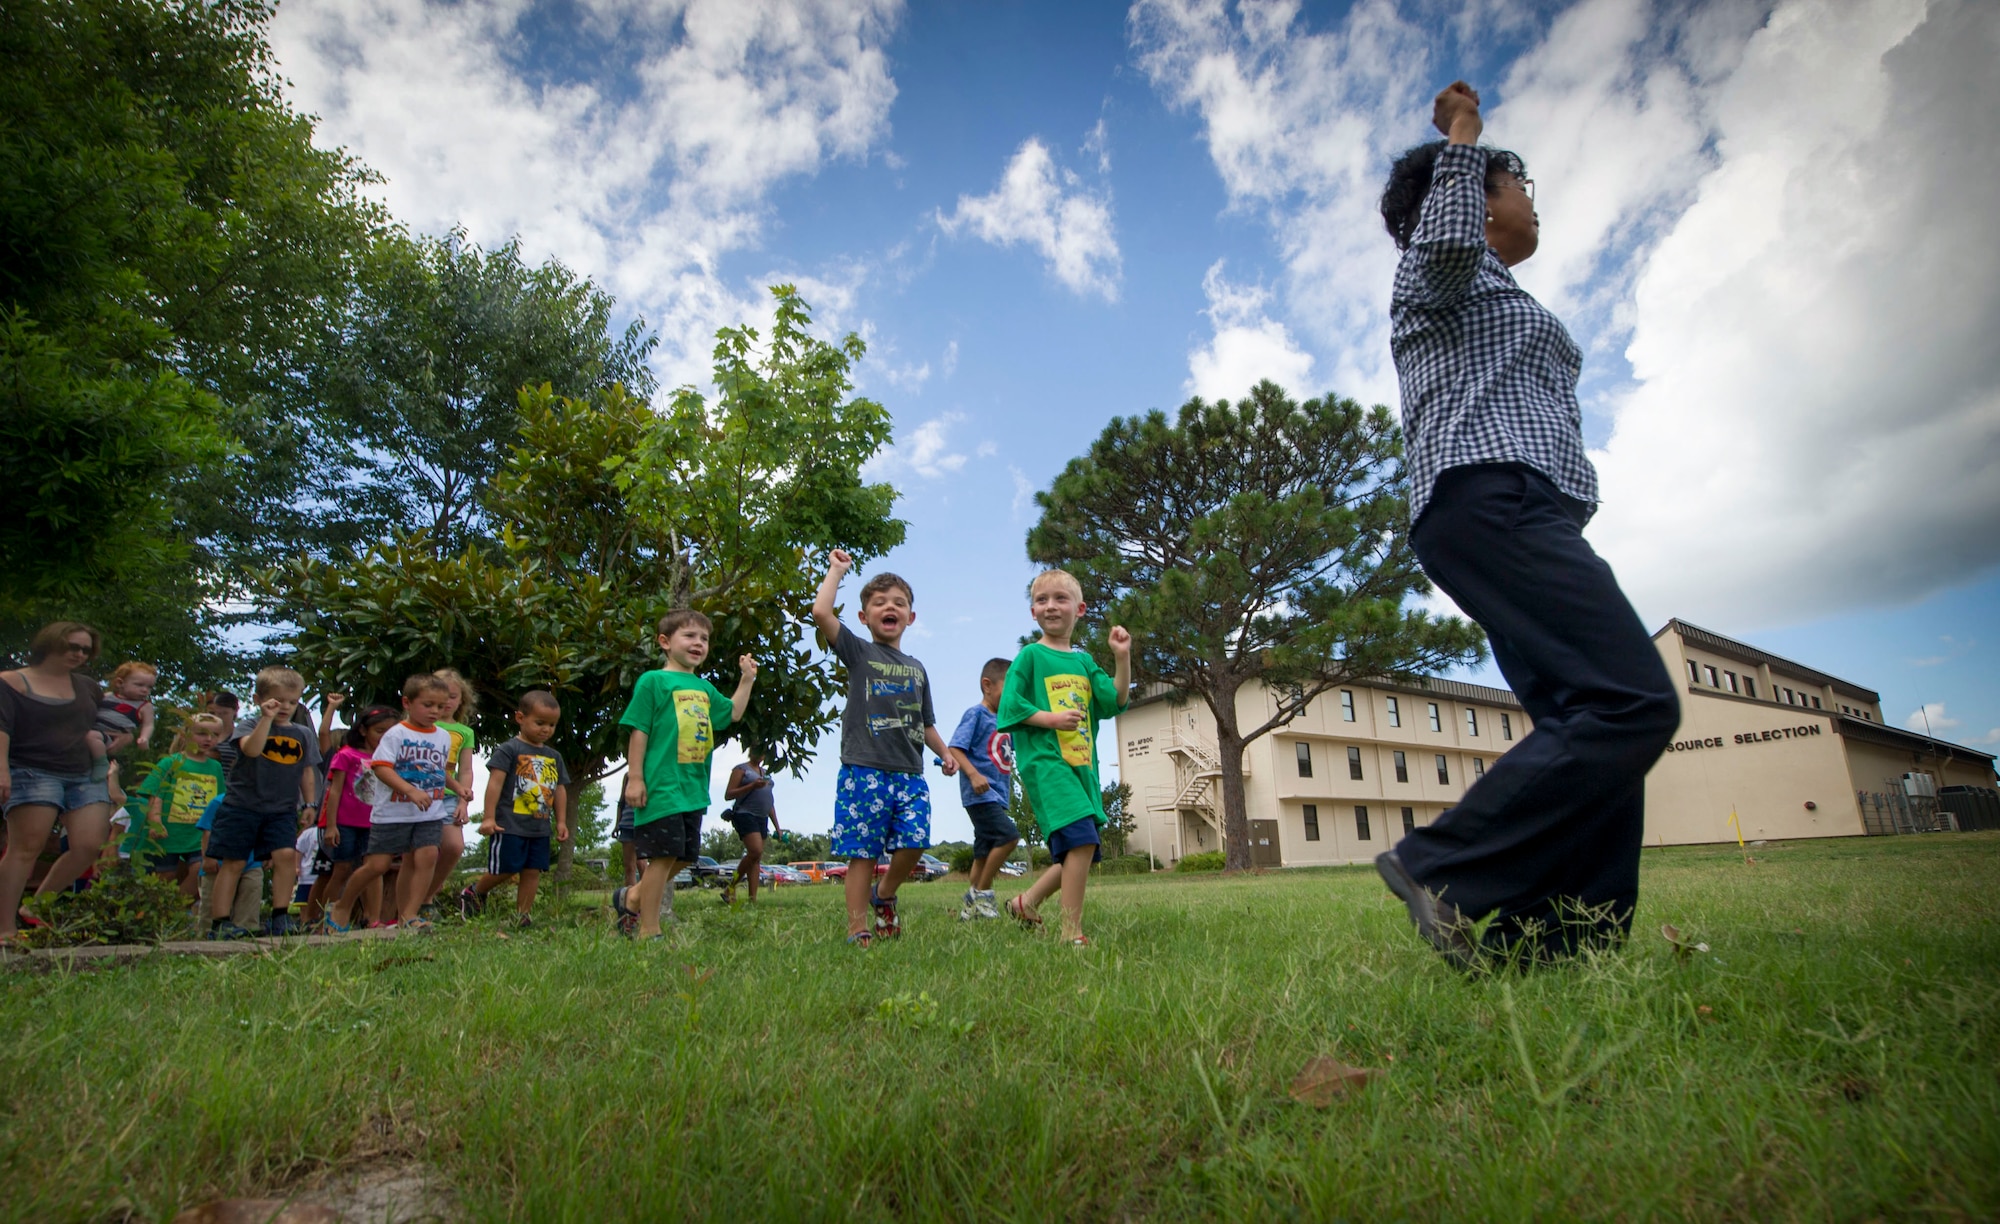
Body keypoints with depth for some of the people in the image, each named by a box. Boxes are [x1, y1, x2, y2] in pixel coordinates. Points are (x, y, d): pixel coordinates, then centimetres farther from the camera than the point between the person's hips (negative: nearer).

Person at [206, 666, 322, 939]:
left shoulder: (303, 734, 9)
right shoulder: (249, 725, -2)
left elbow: (308, 772, 14)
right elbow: (250, 749, -25)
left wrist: (310, 804, 10)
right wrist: (267, 718, -30)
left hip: (282, 809, 2)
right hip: (242, 805, -2)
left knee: (286, 854, -12)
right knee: (233, 862, 2)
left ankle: (280, 916, -3)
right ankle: (220, 922, 10)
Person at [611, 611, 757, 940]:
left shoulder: (705, 688, 15)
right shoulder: (653, 681, -5)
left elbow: (732, 713, 27)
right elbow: (639, 731, -9)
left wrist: (747, 679, 19)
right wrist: (634, 778, -12)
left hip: (694, 789, 8)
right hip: (662, 786, -8)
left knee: (682, 857, 14)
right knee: (663, 855, -4)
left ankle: (631, 899, 33)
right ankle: (649, 932, 7)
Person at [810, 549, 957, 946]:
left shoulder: (917, 669, 20)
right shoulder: (858, 652, 5)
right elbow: (821, 612, -10)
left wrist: (944, 753, 11)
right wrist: (837, 569, 2)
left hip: (910, 773, 4)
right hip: (864, 770, -4)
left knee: (914, 843, -7)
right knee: (863, 852, -3)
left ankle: (884, 895, 22)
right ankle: (857, 929, 9)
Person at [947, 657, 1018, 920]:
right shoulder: (976, 714, -6)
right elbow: (954, 748, -15)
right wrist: (973, 775, -27)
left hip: (998, 796, 9)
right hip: (980, 794, -9)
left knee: (984, 852, 11)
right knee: (1008, 836, -20)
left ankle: (970, 906, 19)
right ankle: (981, 892, -7)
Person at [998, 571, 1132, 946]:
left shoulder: (1084, 661, 15)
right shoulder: (1030, 656, -1)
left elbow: (1116, 701, 8)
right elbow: (1010, 706, -7)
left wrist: (1122, 657, -2)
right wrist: (1051, 719, -18)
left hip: (1082, 764, 7)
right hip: (1045, 761, -7)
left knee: (1084, 850, 8)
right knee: (1082, 839, -19)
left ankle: (1027, 901, 26)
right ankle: (1072, 934, -9)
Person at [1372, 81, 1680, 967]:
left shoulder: (1495, 298, 36)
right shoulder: (1438, 272, 8)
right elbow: (1448, 233, -17)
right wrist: (1462, 133, -1)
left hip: (1527, 519, 10)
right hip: (1491, 501, -10)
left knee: (1591, 727, -1)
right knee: (1633, 704, -23)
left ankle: (1559, 945, -4)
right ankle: (1442, 869, -24)